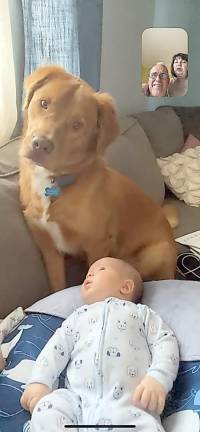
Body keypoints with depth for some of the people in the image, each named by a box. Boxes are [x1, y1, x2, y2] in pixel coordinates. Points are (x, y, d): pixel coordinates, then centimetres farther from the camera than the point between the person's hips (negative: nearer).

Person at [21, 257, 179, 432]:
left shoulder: (142, 312, 22)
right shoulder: (79, 315, 32)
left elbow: (165, 342, 9)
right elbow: (57, 348, 23)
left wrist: (158, 378, -10)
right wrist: (39, 382, 6)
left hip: (128, 401, -3)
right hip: (78, 399, 4)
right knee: (45, 410, -24)